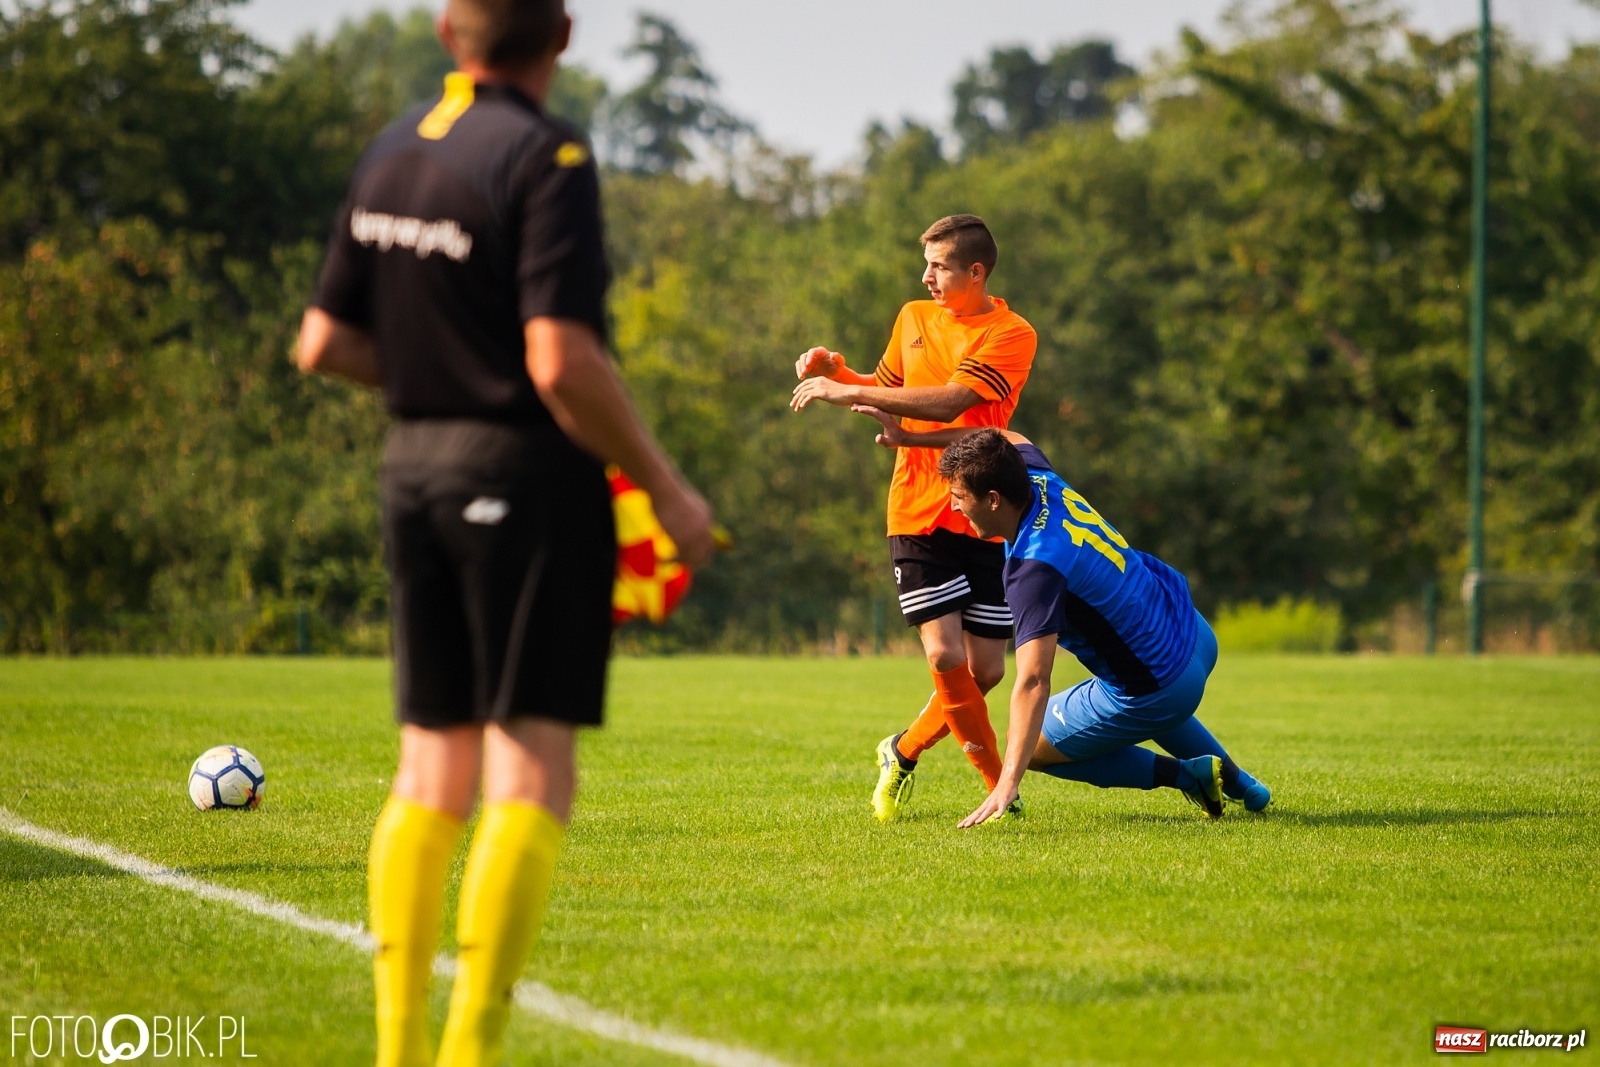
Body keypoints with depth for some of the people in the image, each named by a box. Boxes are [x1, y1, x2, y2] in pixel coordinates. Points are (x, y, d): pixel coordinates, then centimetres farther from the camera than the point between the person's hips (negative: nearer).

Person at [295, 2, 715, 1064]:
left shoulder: (394, 151, 9)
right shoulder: (547, 158, -14)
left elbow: (325, 343, 12)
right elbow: (562, 364, -21)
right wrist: (666, 486, -11)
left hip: (414, 463, 7)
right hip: (528, 477, -7)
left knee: (432, 773, 12)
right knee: (532, 775, -5)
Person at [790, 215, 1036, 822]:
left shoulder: (1011, 335, -7)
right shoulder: (913, 319, 11)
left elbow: (947, 402, -19)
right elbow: (885, 394, 25)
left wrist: (849, 392, -18)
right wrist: (836, 372, 5)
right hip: (918, 514, 2)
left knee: (986, 670, 0)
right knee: (946, 656, -13)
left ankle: (904, 751, 25)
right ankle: (1000, 786, -1)